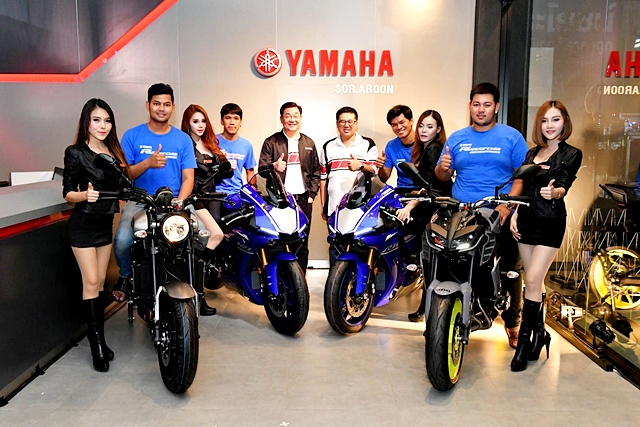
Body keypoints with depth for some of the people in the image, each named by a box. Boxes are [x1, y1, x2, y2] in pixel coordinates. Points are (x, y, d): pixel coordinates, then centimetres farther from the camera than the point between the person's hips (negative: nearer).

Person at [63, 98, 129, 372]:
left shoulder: (114, 152, 7)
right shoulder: (76, 153, -9)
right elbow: (68, 193, -11)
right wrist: (85, 194, -30)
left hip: (106, 223, 6)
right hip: (83, 224, -6)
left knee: (100, 282, 10)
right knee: (90, 282, -6)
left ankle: (99, 338, 18)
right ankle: (97, 344, 1)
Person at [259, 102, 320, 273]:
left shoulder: (309, 143, 15)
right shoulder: (271, 142, 6)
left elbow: (316, 171, 15)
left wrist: (312, 194, 4)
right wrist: (274, 166, -24)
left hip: (303, 199, 3)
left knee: (302, 245, 5)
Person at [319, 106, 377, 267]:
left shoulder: (368, 145, 8)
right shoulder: (328, 147, 15)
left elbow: (374, 170, 2)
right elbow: (323, 178, 15)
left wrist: (361, 166, -19)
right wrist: (323, 206, 11)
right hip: (334, 207, 2)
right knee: (335, 246, 5)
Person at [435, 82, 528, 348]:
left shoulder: (511, 137, 4)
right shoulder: (456, 139, 13)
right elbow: (443, 176, 13)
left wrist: (507, 204, -16)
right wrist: (443, 167, -10)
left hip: (500, 216, -2)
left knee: (510, 270, 4)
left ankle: (512, 322, 21)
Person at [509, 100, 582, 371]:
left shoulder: (571, 154, -1)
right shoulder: (531, 153, 14)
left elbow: (563, 187, -15)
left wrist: (554, 192, -37)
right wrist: (514, 216, 6)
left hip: (550, 222, -5)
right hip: (527, 219, 6)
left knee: (532, 280, -12)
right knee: (534, 281, 10)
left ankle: (524, 340, -4)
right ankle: (539, 332, 23)